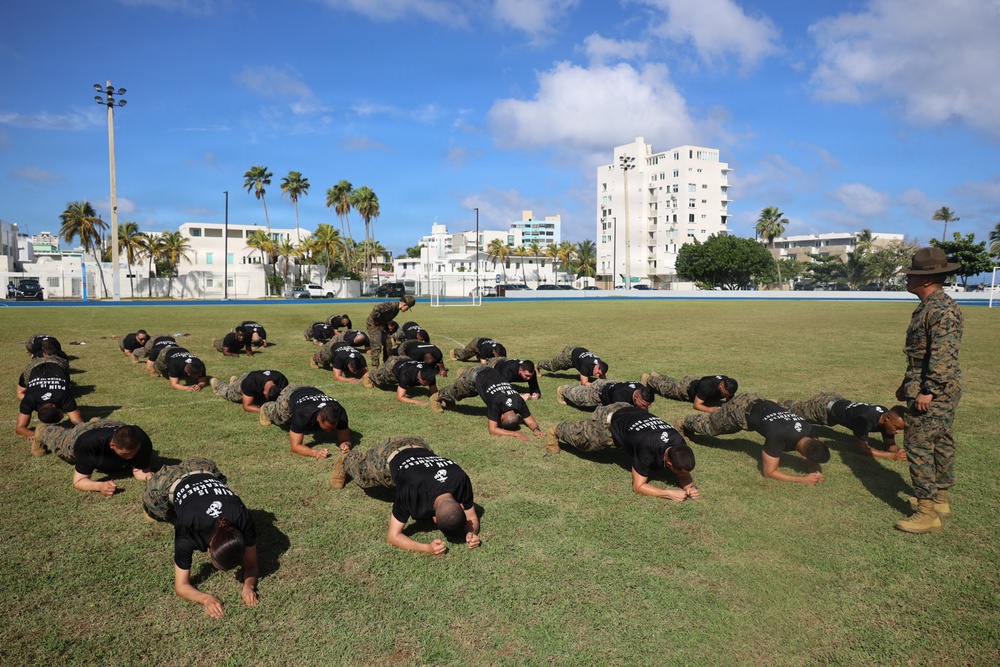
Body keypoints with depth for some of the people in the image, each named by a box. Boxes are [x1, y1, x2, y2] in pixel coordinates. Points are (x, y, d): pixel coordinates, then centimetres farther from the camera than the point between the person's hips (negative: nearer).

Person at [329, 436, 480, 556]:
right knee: (363, 474, 30)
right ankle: (346, 460, 61)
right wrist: (427, 548, -53)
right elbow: (393, 536, -37)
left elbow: (472, 518, -21)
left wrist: (472, 533, -45)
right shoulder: (412, 491, -48)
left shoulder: (462, 480, -38)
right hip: (389, 455, -3)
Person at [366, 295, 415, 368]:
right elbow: (376, 309, -37)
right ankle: (374, 367, -8)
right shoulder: (392, 305, -26)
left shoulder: (397, 309, 4)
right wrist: (375, 320, -24)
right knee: (377, 346, -12)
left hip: (382, 326, 9)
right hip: (373, 325, -9)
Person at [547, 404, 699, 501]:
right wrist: (670, 493, -47)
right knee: (579, 435, 23)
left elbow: (684, 475, -13)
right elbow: (638, 486, -36)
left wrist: (690, 486, -36)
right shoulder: (647, 449, -46)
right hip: (611, 420, -5)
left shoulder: (679, 444, -30)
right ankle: (555, 431, 51)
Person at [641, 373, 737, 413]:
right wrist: (712, 409, -53)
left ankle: (655, 376, 55)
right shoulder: (707, 386, -46)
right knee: (665, 387, 19)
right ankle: (648, 379, 43)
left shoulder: (728, 386, -29)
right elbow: (696, 405, -41)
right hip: (688, 385, -6)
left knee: (674, 382, 32)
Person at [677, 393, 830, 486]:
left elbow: (812, 460, -4)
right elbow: (769, 472, -34)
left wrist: (816, 471, -27)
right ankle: (685, 423, 49)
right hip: (742, 409, -6)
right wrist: (802, 480, -41)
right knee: (709, 426, 20)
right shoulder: (778, 436, -43)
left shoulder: (808, 430, -24)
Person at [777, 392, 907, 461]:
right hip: (823, 406, -6)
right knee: (794, 410, 19)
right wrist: (892, 455, -43)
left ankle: (778, 403, 49)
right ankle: (776, 403, 43)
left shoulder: (887, 416, -20)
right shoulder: (865, 420, -42)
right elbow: (862, 448, -36)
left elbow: (889, 444, -8)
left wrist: (899, 452, -30)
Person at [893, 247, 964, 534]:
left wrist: (928, 391, -26)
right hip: (942, 391, 11)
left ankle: (927, 513, -3)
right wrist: (907, 384, 24)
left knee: (918, 446, -8)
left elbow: (944, 355, -26)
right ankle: (940, 500, 29)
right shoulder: (929, 307, 14)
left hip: (933, 392, -11)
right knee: (941, 444, 17)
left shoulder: (942, 310, -19)